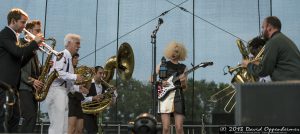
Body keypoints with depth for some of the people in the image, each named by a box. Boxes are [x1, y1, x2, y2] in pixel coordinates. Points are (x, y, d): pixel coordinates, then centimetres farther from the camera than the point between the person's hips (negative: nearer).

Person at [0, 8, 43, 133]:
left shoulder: (13, 36, 20)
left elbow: (19, 62, 17)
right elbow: (19, 52, -24)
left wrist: (33, 48, 8)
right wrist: (34, 42, -11)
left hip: (12, 84, 10)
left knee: (15, 117, 11)